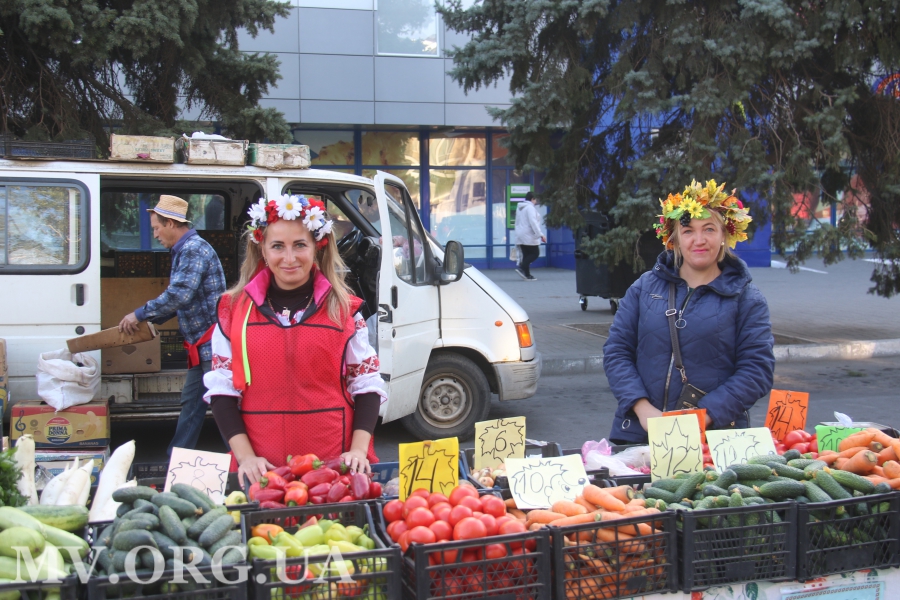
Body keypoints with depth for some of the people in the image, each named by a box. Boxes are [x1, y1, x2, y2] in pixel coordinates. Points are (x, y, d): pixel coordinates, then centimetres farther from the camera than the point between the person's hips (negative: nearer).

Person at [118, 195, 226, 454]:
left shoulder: (194, 250, -16)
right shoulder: (184, 251, 17)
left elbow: (179, 295, -26)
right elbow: (178, 297, 24)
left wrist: (140, 314, -15)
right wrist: (148, 320, 19)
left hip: (212, 343, -11)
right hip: (201, 345, 11)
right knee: (191, 401, 16)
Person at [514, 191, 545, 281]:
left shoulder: (519, 208, 18)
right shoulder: (530, 207, -11)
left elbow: (517, 223, 22)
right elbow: (533, 222, -20)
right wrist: (541, 235, -20)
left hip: (520, 236, 9)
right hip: (529, 236, -9)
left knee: (526, 255, 9)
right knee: (535, 253, -2)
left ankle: (527, 275, 5)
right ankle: (521, 267, -16)